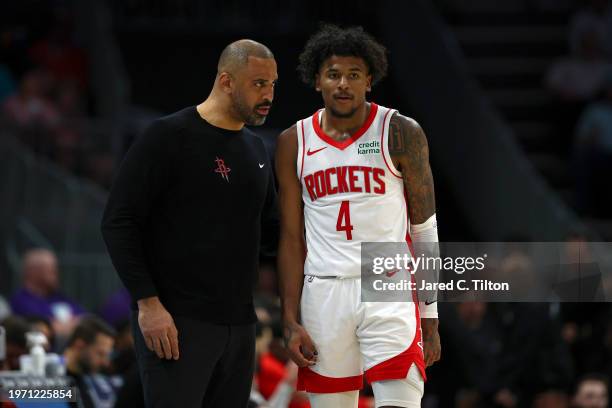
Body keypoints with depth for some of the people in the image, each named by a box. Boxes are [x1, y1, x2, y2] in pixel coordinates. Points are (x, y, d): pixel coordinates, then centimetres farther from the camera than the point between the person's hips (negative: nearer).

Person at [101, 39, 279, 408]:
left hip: (239, 323, 7)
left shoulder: (257, 149, 16)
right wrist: (148, 302, -17)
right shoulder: (170, 137, -7)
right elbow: (119, 222, -10)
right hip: (177, 322, -7)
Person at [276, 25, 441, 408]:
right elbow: (291, 238, 10)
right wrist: (291, 322, 3)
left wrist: (430, 318, -1)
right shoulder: (294, 143, 8)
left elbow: (424, 229, 2)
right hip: (323, 293, 3)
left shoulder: (400, 133, 0)